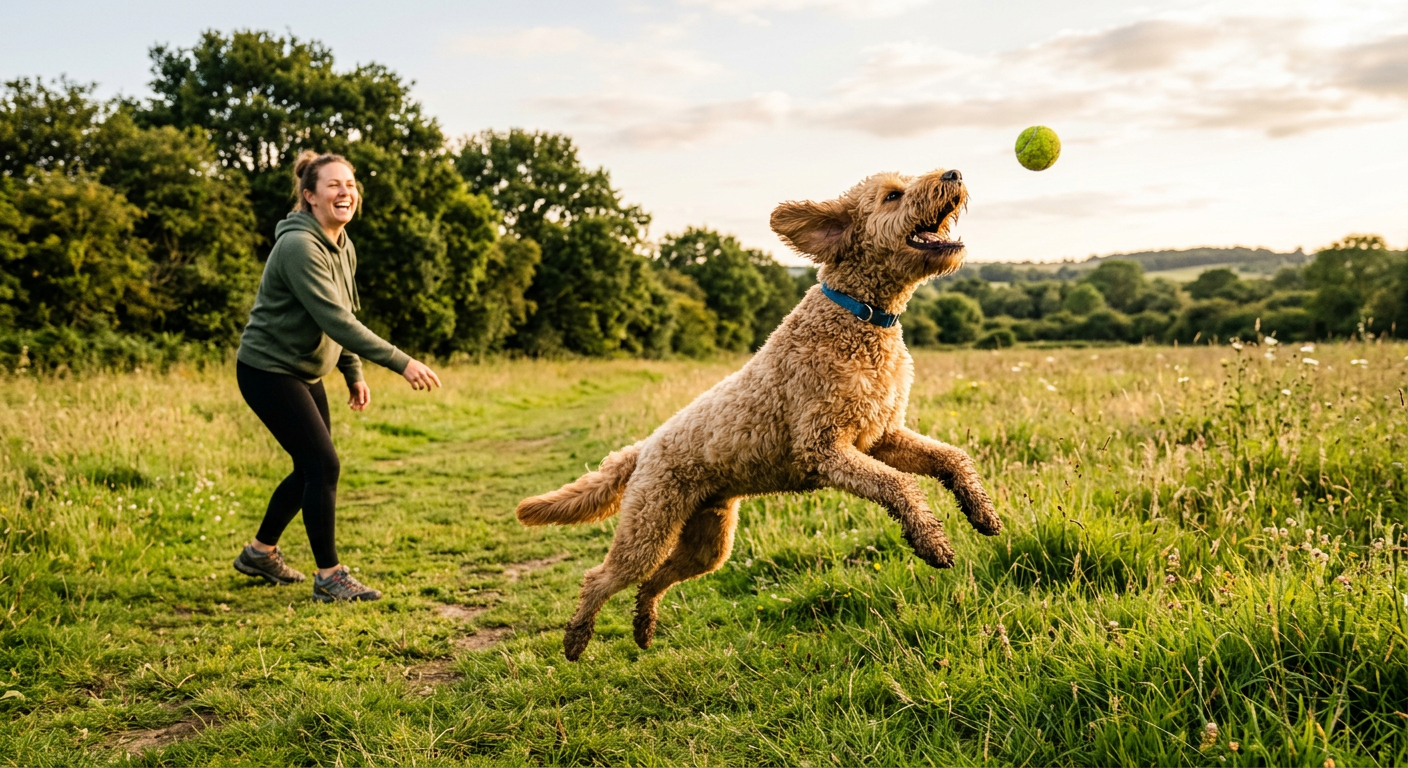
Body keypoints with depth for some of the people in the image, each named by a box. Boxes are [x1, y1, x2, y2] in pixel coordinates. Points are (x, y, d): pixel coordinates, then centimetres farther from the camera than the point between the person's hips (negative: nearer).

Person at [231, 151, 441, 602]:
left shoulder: (343, 246, 6)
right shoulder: (299, 246, -24)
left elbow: (342, 316, 15)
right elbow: (334, 319, -32)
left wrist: (354, 375, 10)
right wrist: (401, 363, -35)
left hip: (304, 372, 9)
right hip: (268, 370, -9)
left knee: (312, 468, 13)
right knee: (323, 465, -11)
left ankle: (260, 553, 31)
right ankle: (329, 577, -1)